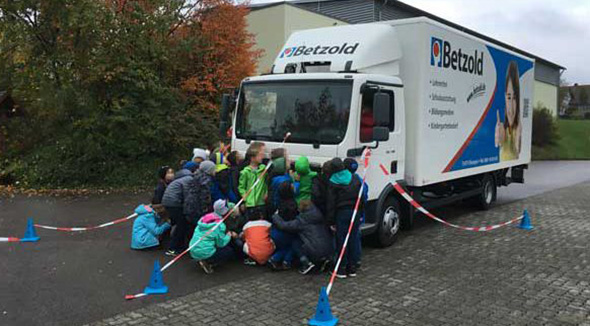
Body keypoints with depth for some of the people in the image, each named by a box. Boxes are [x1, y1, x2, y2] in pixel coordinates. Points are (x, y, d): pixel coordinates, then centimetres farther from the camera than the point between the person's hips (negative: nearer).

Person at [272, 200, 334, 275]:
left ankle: (306, 263, 1)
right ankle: (324, 260, 17)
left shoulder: (302, 221, -5)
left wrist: (275, 216, 18)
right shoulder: (322, 218, 11)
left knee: (295, 243, 12)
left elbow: (284, 226, -3)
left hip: (316, 253, -6)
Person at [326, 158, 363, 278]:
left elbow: (330, 203, -7)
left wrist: (330, 221, -4)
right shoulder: (355, 179, 6)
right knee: (353, 239, 10)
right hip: (355, 212, 4)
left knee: (341, 240, 2)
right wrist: (360, 213, 16)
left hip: (341, 213, -4)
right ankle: (352, 267, 16)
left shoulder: (333, 183, -7)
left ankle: (342, 269, 5)